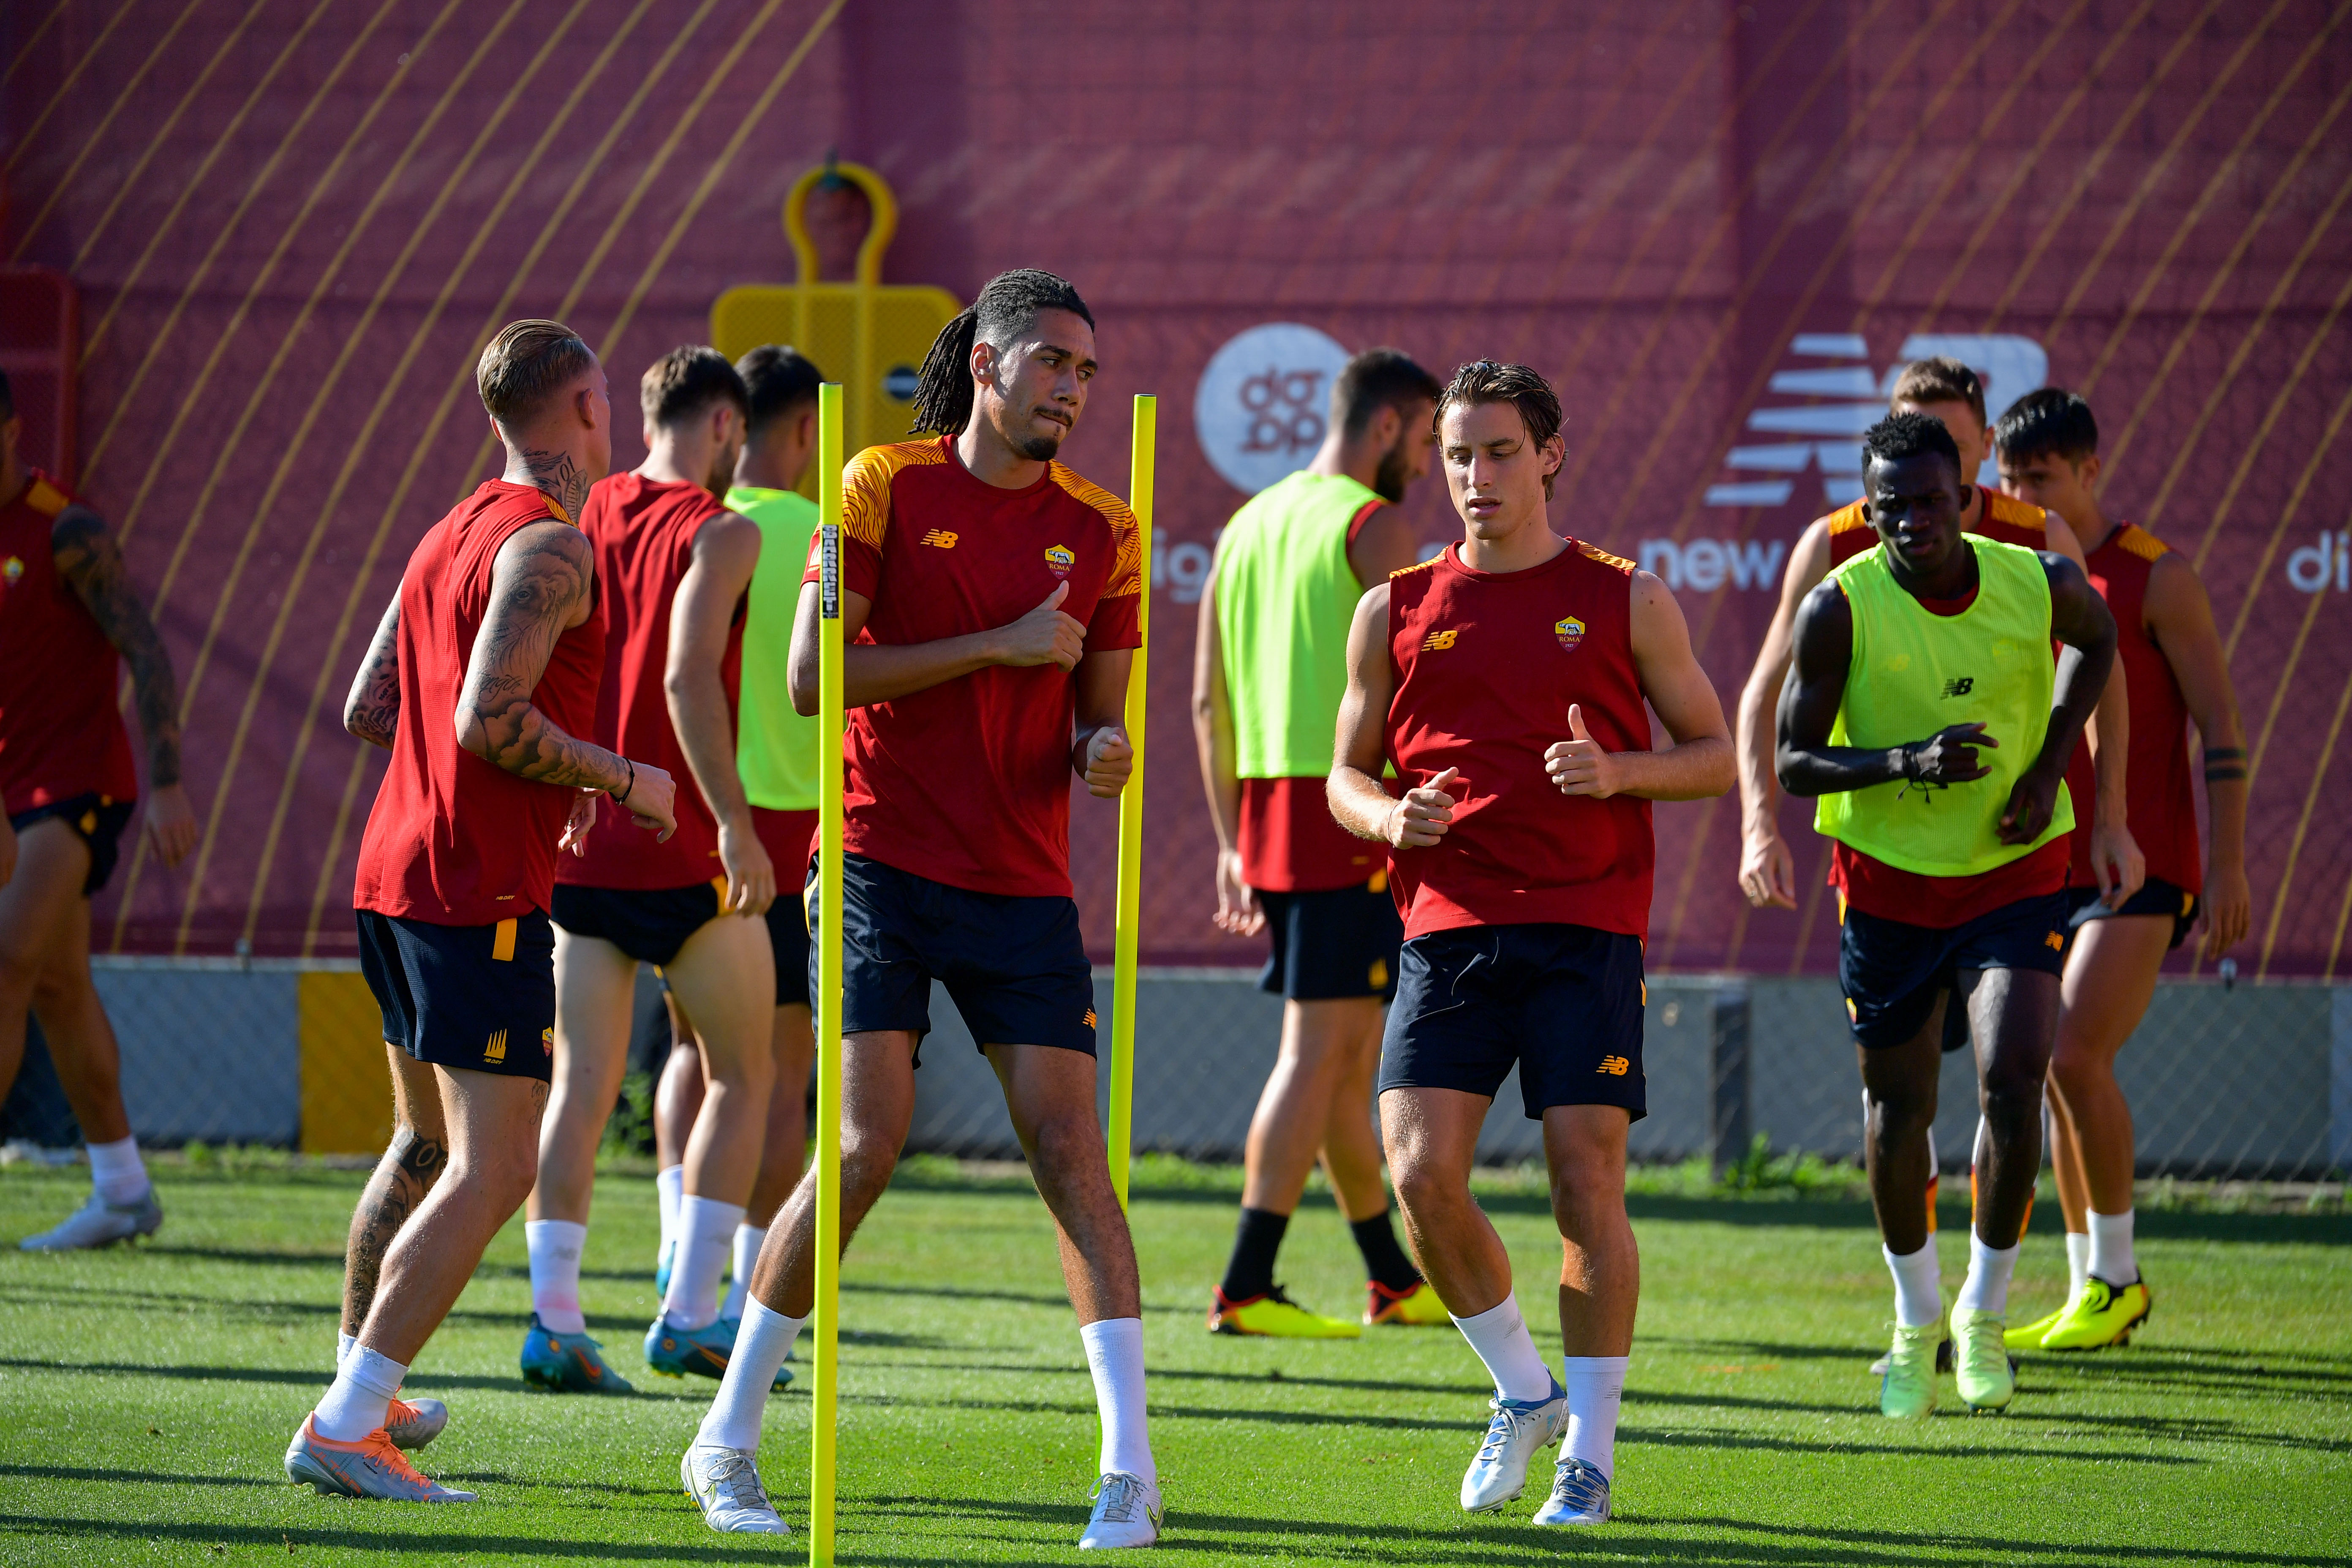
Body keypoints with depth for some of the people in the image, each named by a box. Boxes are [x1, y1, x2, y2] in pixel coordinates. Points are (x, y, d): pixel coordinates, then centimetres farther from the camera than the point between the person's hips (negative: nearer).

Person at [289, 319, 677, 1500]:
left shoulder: (451, 535, 15)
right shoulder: (547, 546, -13)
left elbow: (366, 711, 17)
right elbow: (491, 718, -24)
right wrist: (621, 781, -10)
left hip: (393, 872, 10)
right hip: (481, 892, -10)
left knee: (428, 1145, 24)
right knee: (493, 1173, -11)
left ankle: (364, 1390, 34)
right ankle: (343, 1428, -18)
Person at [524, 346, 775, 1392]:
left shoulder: (582, 519, 9)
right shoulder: (718, 534, -9)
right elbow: (689, 678, -22)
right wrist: (733, 823, -22)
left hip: (577, 841, 5)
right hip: (682, 853, -5)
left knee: (581, 1086, 6)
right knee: (742, 1074, 9)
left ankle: (554, 1316, -3)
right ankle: (689, 1316, 4)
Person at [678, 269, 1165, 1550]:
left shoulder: (1102, 531, 7)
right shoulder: (885, 486, -3)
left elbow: (1098, 711, 14)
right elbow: (812, 677, -9)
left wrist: (1103, 752, -11)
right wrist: (998, 648, -14)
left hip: (1024, 887, 3)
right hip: (882, 866, -3)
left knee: (1071, 1153, -6)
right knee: (865, 1147, -11)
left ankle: (1129, 1467, -5)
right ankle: (726, 1443, 3)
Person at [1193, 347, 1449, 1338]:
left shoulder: (1249, 524, 16)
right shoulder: (1373, 525, -8)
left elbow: (1208, 704, 17)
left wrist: (1231, 841, 20)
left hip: (1265, 811, 8)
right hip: (1348, 812, -8)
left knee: (1351, 1052, 15)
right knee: (1318, 1050, -8)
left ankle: (1394, 1281, 23)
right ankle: (1245, 1287, -12)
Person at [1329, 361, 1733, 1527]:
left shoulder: (1625, 601, 6)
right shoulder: (1396, 611, 11)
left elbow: (1714, 754, 9)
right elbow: (1347, 772, 18)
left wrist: (1617, 771, -10)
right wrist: (1389, 815, -5)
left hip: (1586, 930, -2)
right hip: (1448, 927, 2)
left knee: (1587, 1187, -6)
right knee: (1421, 1178, -11)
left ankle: (1589, 1452, 6)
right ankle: (1523, 1391, 13)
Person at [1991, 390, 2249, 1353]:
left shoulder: (2155, 580, -7)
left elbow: (2221, 728, -7)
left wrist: (2228, 868, -12)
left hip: (2141, 866, -6)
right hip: (2046, 867, 6)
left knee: (2076, 1057, -17)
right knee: (2056, 1075, 5)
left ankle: (2116, 1279, -5)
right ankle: (2089, 1289, 13)